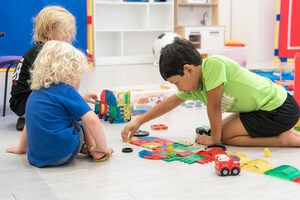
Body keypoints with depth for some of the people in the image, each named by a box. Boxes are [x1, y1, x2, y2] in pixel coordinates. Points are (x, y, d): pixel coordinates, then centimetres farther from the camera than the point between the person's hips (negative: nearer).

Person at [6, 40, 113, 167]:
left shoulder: (35, 93, 14)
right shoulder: (67, 91, -8)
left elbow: (30, 122, 29)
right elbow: (92, 120, -16)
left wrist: (21, 148, 41)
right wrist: (103, 148, -6)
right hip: (63, 155, -7)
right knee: (81, 115, 15)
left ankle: (86, 148, 18)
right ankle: (95, 150, 9)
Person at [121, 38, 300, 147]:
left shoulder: (213, 63, -23)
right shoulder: (194, 87, 3)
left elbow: (214, 107, -19)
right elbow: (171, 102, 15)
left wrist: (214, 139, -7)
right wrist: (138, 122, 16)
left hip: (281, 109, -9)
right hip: (268, 106, 9)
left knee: (226, 135, -6)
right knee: (223, 128, 16)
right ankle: (282, 130, 16)